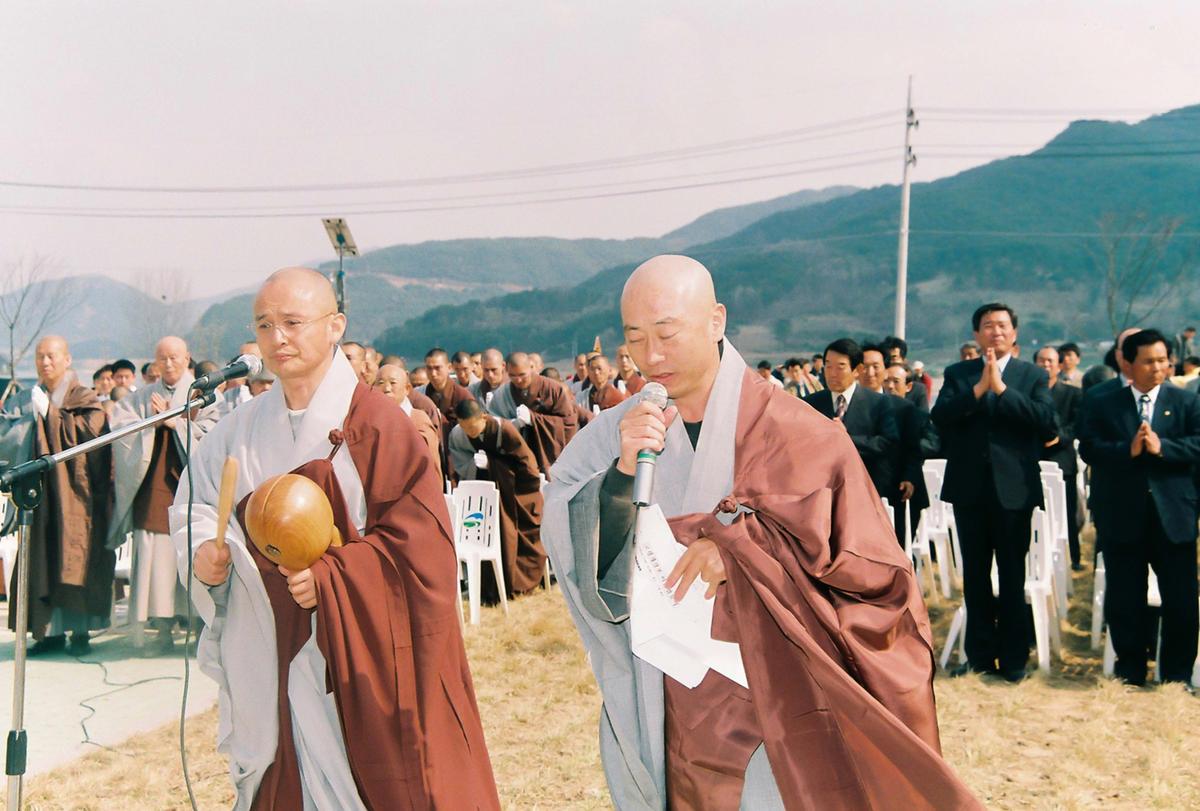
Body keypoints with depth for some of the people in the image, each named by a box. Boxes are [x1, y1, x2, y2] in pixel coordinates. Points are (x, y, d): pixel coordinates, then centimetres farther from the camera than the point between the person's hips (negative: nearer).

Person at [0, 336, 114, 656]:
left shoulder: (85, 400, 3)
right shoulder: (28, 400, 14)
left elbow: (86, 433, -14)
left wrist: (47, 412, -9)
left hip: (73, 494, -4)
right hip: (39, 493, 4)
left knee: (75, 560, -4)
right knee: (41, 560, 1)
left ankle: (80, 630, 2)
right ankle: (52, 630, 7)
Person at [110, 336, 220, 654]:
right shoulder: (143, 398, 17)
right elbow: (119, 425, 4)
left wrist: (174, 421, -9)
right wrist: (152, 421, -9)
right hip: (152, 491, 3)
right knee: (156, 558, 0)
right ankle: (163, 631, 6)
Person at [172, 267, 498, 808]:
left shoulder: (374, 422, -11)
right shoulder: (241, 430, 6)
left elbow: (416, 539, -14)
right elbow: (197, 506, 13)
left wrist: (331, 575, -22)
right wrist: (204, 550, -8)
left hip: (361, 652, -4)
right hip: (271, 656, 5)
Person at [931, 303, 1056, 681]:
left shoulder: (1033, 375, 3)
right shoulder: (957, 374, 7)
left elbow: (1046, 420, -13)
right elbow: (939, 416, -9)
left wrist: (1001, 388, -18)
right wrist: (978, 389, -19)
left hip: (1014, 488, -2)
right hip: (969, 487, 2)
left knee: (1013, 575, 4)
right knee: (975, 575, 10)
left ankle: (1013, 658, 13)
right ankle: (980, 655, 20)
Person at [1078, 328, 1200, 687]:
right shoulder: (1103, 405, 5)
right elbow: (1089, 448, -6)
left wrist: (1161, 447, -20)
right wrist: (1128, 450, -20)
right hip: (1121, 517, 0)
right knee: (1124, 600, 8)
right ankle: (1130, 671, 23)